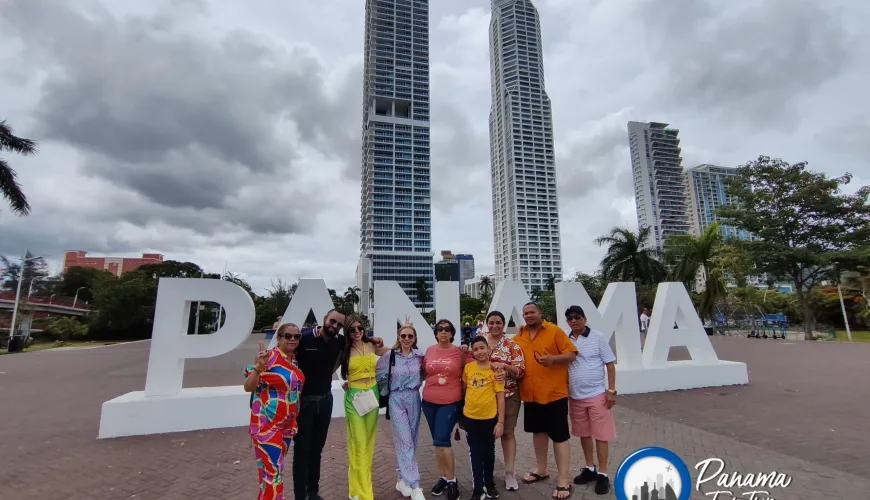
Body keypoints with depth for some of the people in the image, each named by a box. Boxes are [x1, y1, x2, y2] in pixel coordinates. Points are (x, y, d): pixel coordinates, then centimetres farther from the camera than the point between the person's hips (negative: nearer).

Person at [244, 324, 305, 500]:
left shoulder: (296, 360, 3)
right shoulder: (269, 357, -17)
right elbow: (248, 387, -19)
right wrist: (258, 367, -34)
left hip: (287, 424, 7)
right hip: (267, 425, -7)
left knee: (274, 468, 19)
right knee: (273, 471, -2)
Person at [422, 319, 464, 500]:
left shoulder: (460, 352, -6)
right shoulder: (429, 350, 2)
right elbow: (423, 372, 13)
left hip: (450, 402, -4)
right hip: (429, 402, 4)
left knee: (442, 440, -9)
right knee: (438, 441, 14)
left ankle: (452, 480, 11)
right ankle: (443, 477, 31)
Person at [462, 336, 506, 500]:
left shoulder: (495, 370, -10)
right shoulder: (468, 367, -2)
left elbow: (500, 397, -7)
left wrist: (500, 422, -9)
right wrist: (459, 414, 11)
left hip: (489, 418, -1)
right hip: (470, 417, 1)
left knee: (489, 452, 17)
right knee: (475, 454, 12)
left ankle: (489, 483, 37)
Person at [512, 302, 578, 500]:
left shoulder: (554, 331, -8)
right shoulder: (518, 336, 5)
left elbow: (571, 354, -10)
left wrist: (553, 359, -27)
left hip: (554, 392, -5)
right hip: (530, 393, 5)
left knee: (559, 435, 4)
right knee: (538, 430, 19)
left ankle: (564, 480, 15)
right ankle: (541, 469, 37)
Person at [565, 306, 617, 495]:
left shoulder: (598, 337, -7)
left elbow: (610, 364, -5)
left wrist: (611, 390, -8)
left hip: (597, 394, -4)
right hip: (575, 397, 4)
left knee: (601, 435, 4)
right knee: (583, 434, 15)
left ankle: (602, 474, 17)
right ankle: (590, 469, 31)